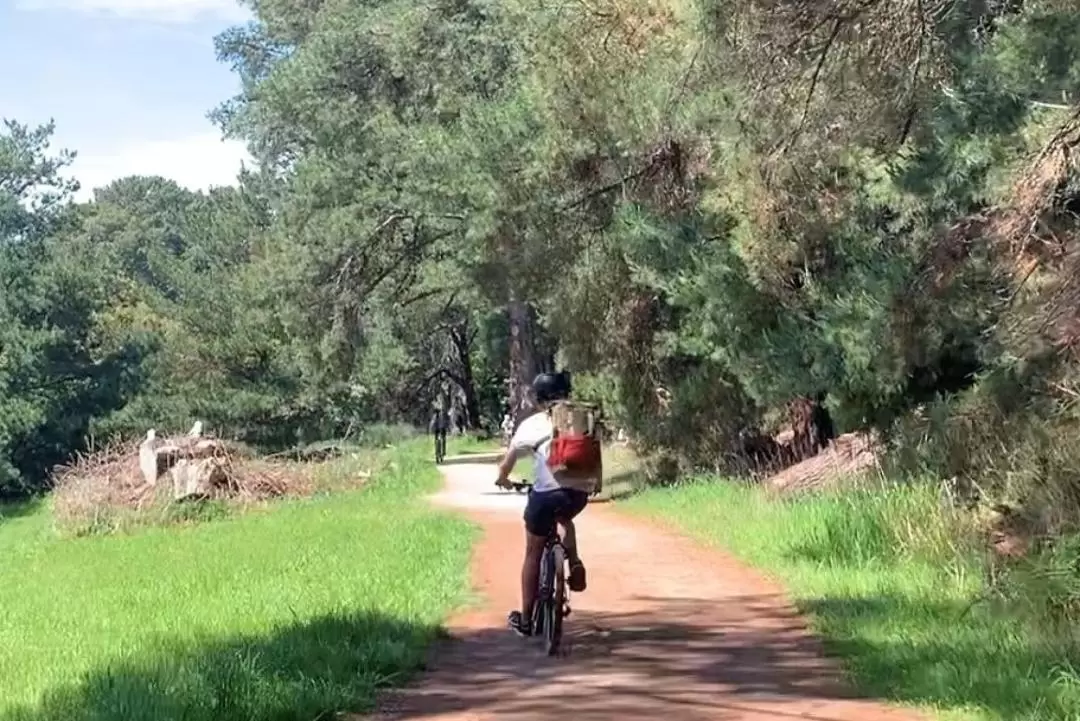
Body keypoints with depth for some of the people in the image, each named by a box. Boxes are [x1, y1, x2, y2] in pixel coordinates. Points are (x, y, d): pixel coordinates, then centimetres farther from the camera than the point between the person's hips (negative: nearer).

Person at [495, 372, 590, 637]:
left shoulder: (532, 424, 7)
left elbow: (509, 458, 18)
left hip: (546, 494, -2)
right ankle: (575, 564, 16)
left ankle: (525, 619, 19)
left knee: (533, 555, 15)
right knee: (565, 519, 39)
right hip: (578, 493, 3)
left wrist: (502, 478, 37)